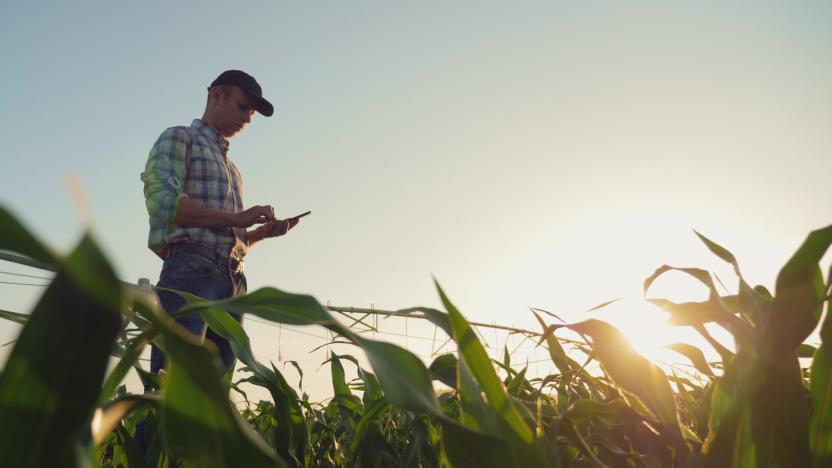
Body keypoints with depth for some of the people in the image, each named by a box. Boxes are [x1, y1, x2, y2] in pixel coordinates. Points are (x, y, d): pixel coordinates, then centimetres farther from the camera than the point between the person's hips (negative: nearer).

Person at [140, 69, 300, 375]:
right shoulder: (179, 139, 9)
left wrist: (263, 232, 8)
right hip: (191, 270, -7)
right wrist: (236, 218, -10)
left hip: (233, 282, 8)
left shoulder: (230, 166, 31)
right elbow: (163, 201, -9)